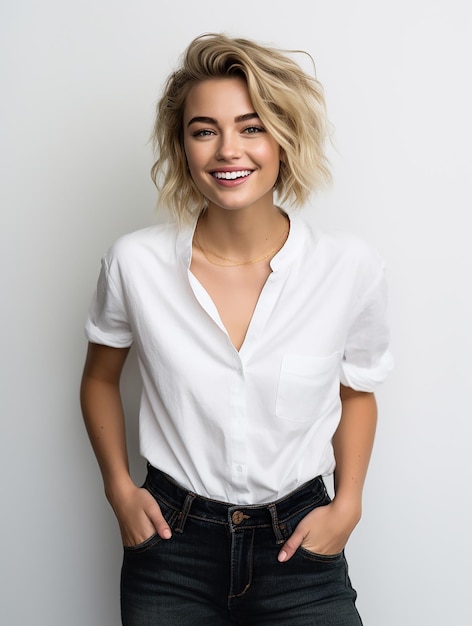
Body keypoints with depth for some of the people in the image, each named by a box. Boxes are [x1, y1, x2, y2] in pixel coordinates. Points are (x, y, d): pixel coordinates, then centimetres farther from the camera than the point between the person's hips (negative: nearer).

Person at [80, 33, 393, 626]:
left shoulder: (352, 268, -12)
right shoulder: (134, 262, -12)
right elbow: (100, 379, 7)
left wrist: (347, 505, -4)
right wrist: (120, 489, -1)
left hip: (300, 547, 0)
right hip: (170, 541, 1)